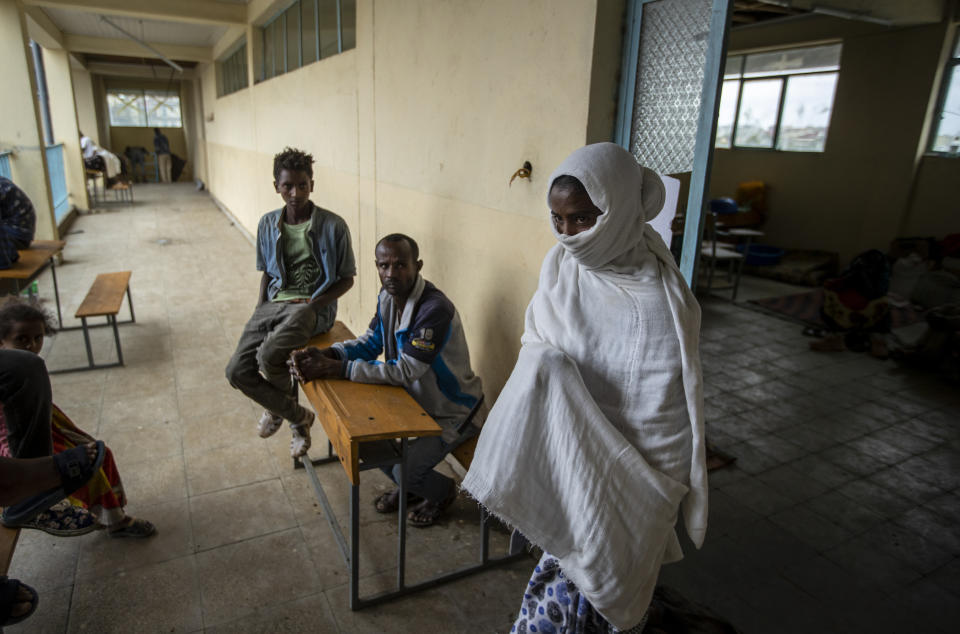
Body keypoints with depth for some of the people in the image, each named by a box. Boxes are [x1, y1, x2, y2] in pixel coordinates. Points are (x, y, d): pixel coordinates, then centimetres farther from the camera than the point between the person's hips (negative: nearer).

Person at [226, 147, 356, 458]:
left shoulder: (333, 226, -7)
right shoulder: (268, 224, 8)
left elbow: (346, 278, -1)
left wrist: (313, 305, -15)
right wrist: (259, 310, 3)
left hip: (313, 307, -5)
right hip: (275, 303, 6)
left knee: (268, 357, -30)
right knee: (237, 371, -12)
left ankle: (278, 406, 9)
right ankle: (298, 416, 14)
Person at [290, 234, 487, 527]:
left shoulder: (435, 309, -31)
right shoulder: (388, 296, -4)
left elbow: (405, 371, -32)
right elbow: (369, 343, 3)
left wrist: (337, 369, -33)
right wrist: (324, 354, -16)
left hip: (452, 413, -8)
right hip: (415, 399, 8)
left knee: (405, 468, -19)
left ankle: (443, 492, 18)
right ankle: (407, 487, 28)